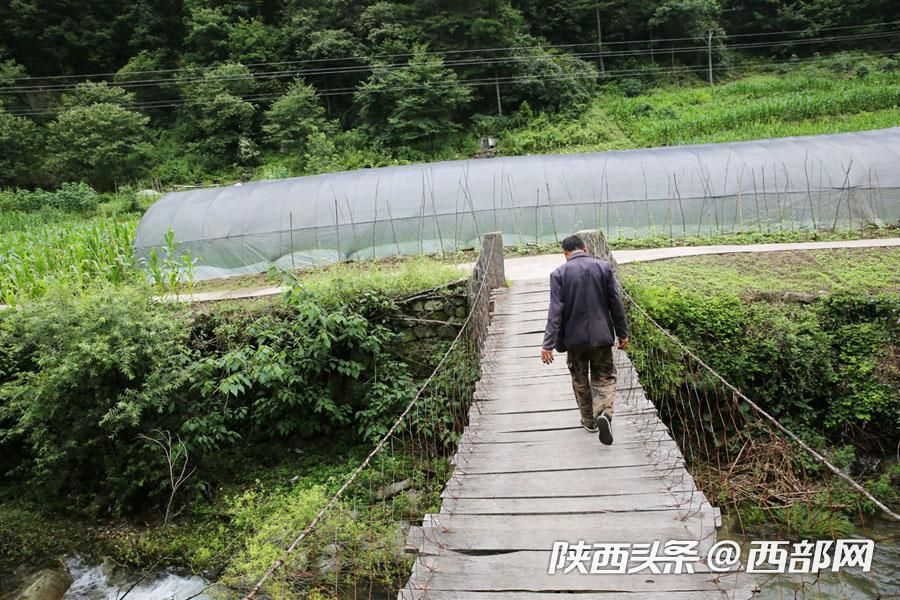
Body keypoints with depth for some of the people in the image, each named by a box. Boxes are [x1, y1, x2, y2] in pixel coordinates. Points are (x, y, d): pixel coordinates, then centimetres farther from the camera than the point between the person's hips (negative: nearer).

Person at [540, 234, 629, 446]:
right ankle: (604, 413, -14)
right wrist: (622, 333, 10)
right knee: (605, 377, 11)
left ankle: (589, 421, 27)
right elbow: (616, 304, 0)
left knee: (580, 381, 16)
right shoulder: (604, 268, -2)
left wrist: (548, 344, -11)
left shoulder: (559, 274, -8)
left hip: (574, 337, -1)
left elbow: (555, 311, -13)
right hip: (601, 335, 1)